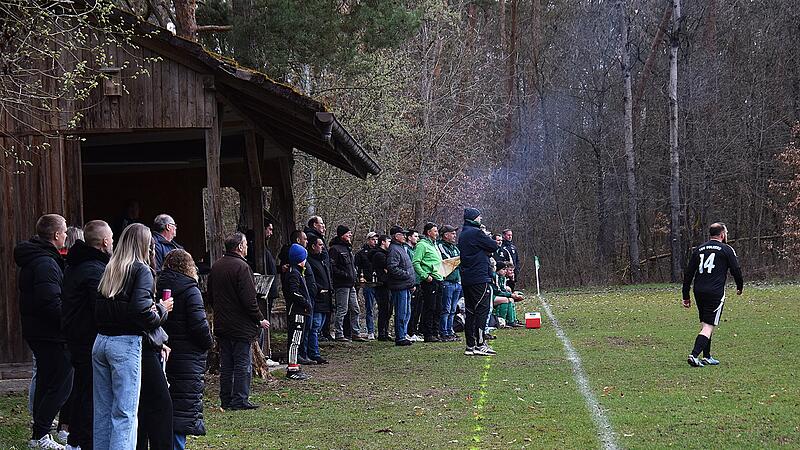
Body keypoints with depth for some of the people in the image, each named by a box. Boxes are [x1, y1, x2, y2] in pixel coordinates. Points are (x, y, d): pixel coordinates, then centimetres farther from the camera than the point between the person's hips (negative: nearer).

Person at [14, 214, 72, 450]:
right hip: (51, 333, -11)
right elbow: (51, 303, -27)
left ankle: (39, 430, 28)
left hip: (35, 331, 11)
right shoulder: (46, 263, -20)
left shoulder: (31, 260, 13)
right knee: (60, 385, -7)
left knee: (46, 379, 20)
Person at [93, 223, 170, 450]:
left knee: (102, 410, 12)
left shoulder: (109, 269, 13)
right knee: (125, 412, -4)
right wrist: (161, 309, 0)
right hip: (126, 343, -6)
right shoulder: (141, 270, -6)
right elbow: (140, 308, -19)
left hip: (100, 341, 7)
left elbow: (99, 308, 6)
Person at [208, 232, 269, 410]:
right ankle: (239, 400, -2)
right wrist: (259, 319, -8)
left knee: (226, 364, 12)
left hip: (221, 326, 8)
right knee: (243, 363, -1)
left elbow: (210, 296, 17)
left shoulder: (216, 266, 9)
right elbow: (249, 299, -19)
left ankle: (226, 400, 15)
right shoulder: (241, 266, -16)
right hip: (241, 326, -8)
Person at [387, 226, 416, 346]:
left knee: (406, 313, 15)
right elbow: (392, 268, -23)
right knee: (401, 313, -7)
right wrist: (407, 274, -18)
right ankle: (400, 338, -5)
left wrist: (412, 283, 21)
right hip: (399, 287, -10)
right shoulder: (394, 250, -13)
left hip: (406, 286, 10)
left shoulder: (401, 248, 20)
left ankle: (404, 335, 22)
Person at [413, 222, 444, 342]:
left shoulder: (434, 245, 22)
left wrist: (441, 275, 18)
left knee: (438, 309, 10)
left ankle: (435, 333, 16)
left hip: (438, 280, 9)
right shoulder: (422, 245, -7)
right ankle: (428, 335, -5)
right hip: (429, 282, -9)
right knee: (429, 309, -8)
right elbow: (415, 263, -15)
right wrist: (425, 276, -21)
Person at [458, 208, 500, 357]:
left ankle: (470, 346, 11)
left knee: (470, 312, 10)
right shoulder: (476, 233, -12)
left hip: (466, 279, 9)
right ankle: (480, 344, -8)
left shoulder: (463, 234, 16)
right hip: (480, 279, -9)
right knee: (482, 311, -5)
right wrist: (487, 237, 10)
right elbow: (493, 246, -8)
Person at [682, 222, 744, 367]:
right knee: (708, 326, -7)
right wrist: (740, 287, 21)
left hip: (699, 292, 6)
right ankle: (694, 355, -20)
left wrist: (686, 296, 16)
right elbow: (736, 270, 2)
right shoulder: (726, 249, 1)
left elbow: (688, 273, 12)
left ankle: (707, 357, 21)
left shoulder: (698, 249, 14)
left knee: (705, 324, 18)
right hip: (715, 293, -5)